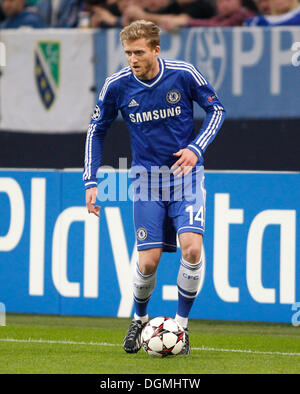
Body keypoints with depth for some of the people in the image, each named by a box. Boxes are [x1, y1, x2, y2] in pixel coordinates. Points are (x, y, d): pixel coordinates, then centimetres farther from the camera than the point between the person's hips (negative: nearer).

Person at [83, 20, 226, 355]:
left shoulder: (183, 74, -12)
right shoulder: (117, 85, -8)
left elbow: (216, 109, 3)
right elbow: (96, 130, 7)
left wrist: (196, 148, -12)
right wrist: (91, 181, 1)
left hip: (185, 174, -1)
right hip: (147, 177, 1)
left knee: (191, 247, -20)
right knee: (148, 261, -6)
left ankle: (181, 324, -1)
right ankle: (139, 320, 24)